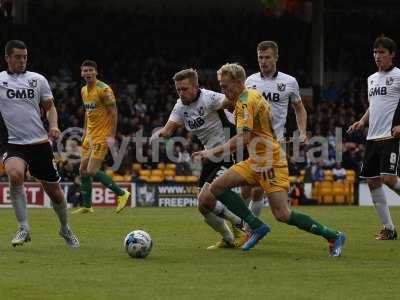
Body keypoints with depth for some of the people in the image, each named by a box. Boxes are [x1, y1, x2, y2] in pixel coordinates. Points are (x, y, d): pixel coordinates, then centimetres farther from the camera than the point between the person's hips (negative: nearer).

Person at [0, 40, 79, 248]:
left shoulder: (38, 80, 8)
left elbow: (50, 107, 15)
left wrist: (53, 126, -3)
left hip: (40, 143, 3)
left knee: (54, 191, 8)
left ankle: (65, 229, 36)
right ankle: (24, 228, -22)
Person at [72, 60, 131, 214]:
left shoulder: (104, 90, -14)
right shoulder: (84, 91, 11)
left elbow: (113, 112, -15)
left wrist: (112, 136, -19)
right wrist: (85, 131, 20)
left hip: (102, 136, -9)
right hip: (90, 136, 9)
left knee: (92, 171, -14)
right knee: (83, 170, 7)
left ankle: (121, 194, -3)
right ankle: (86, 206, 16)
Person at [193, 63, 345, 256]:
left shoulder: (245, 101, -15)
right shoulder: (252, 95, 14)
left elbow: (243, 138, -26)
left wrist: (214, 152, -23)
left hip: (270, 162, -10)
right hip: (256, 161, 10)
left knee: (283, 215, -17)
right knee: (216, 187, 0)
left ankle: (333, 236, -5)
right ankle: (257, 227, 2)